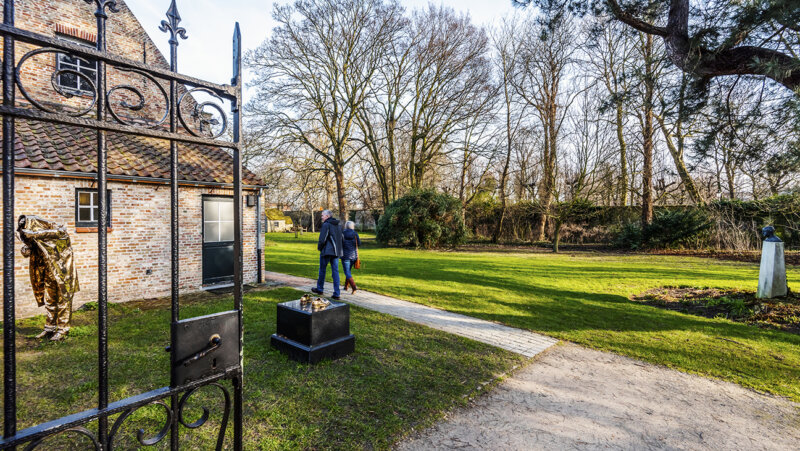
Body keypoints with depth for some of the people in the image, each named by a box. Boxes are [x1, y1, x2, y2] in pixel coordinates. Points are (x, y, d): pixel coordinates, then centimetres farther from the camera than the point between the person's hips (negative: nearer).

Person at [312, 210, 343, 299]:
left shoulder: (326, 225, -11)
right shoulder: (337, 225, 13)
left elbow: (322, 239, -17)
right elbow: (341, 239, 16)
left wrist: (319, 248, 0)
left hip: (327, 251, -6)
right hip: (336, 252, 7)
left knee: (322, 270, 11)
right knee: (335, 271, 4)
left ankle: (319, 289, 26)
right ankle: (336, 294, 3)